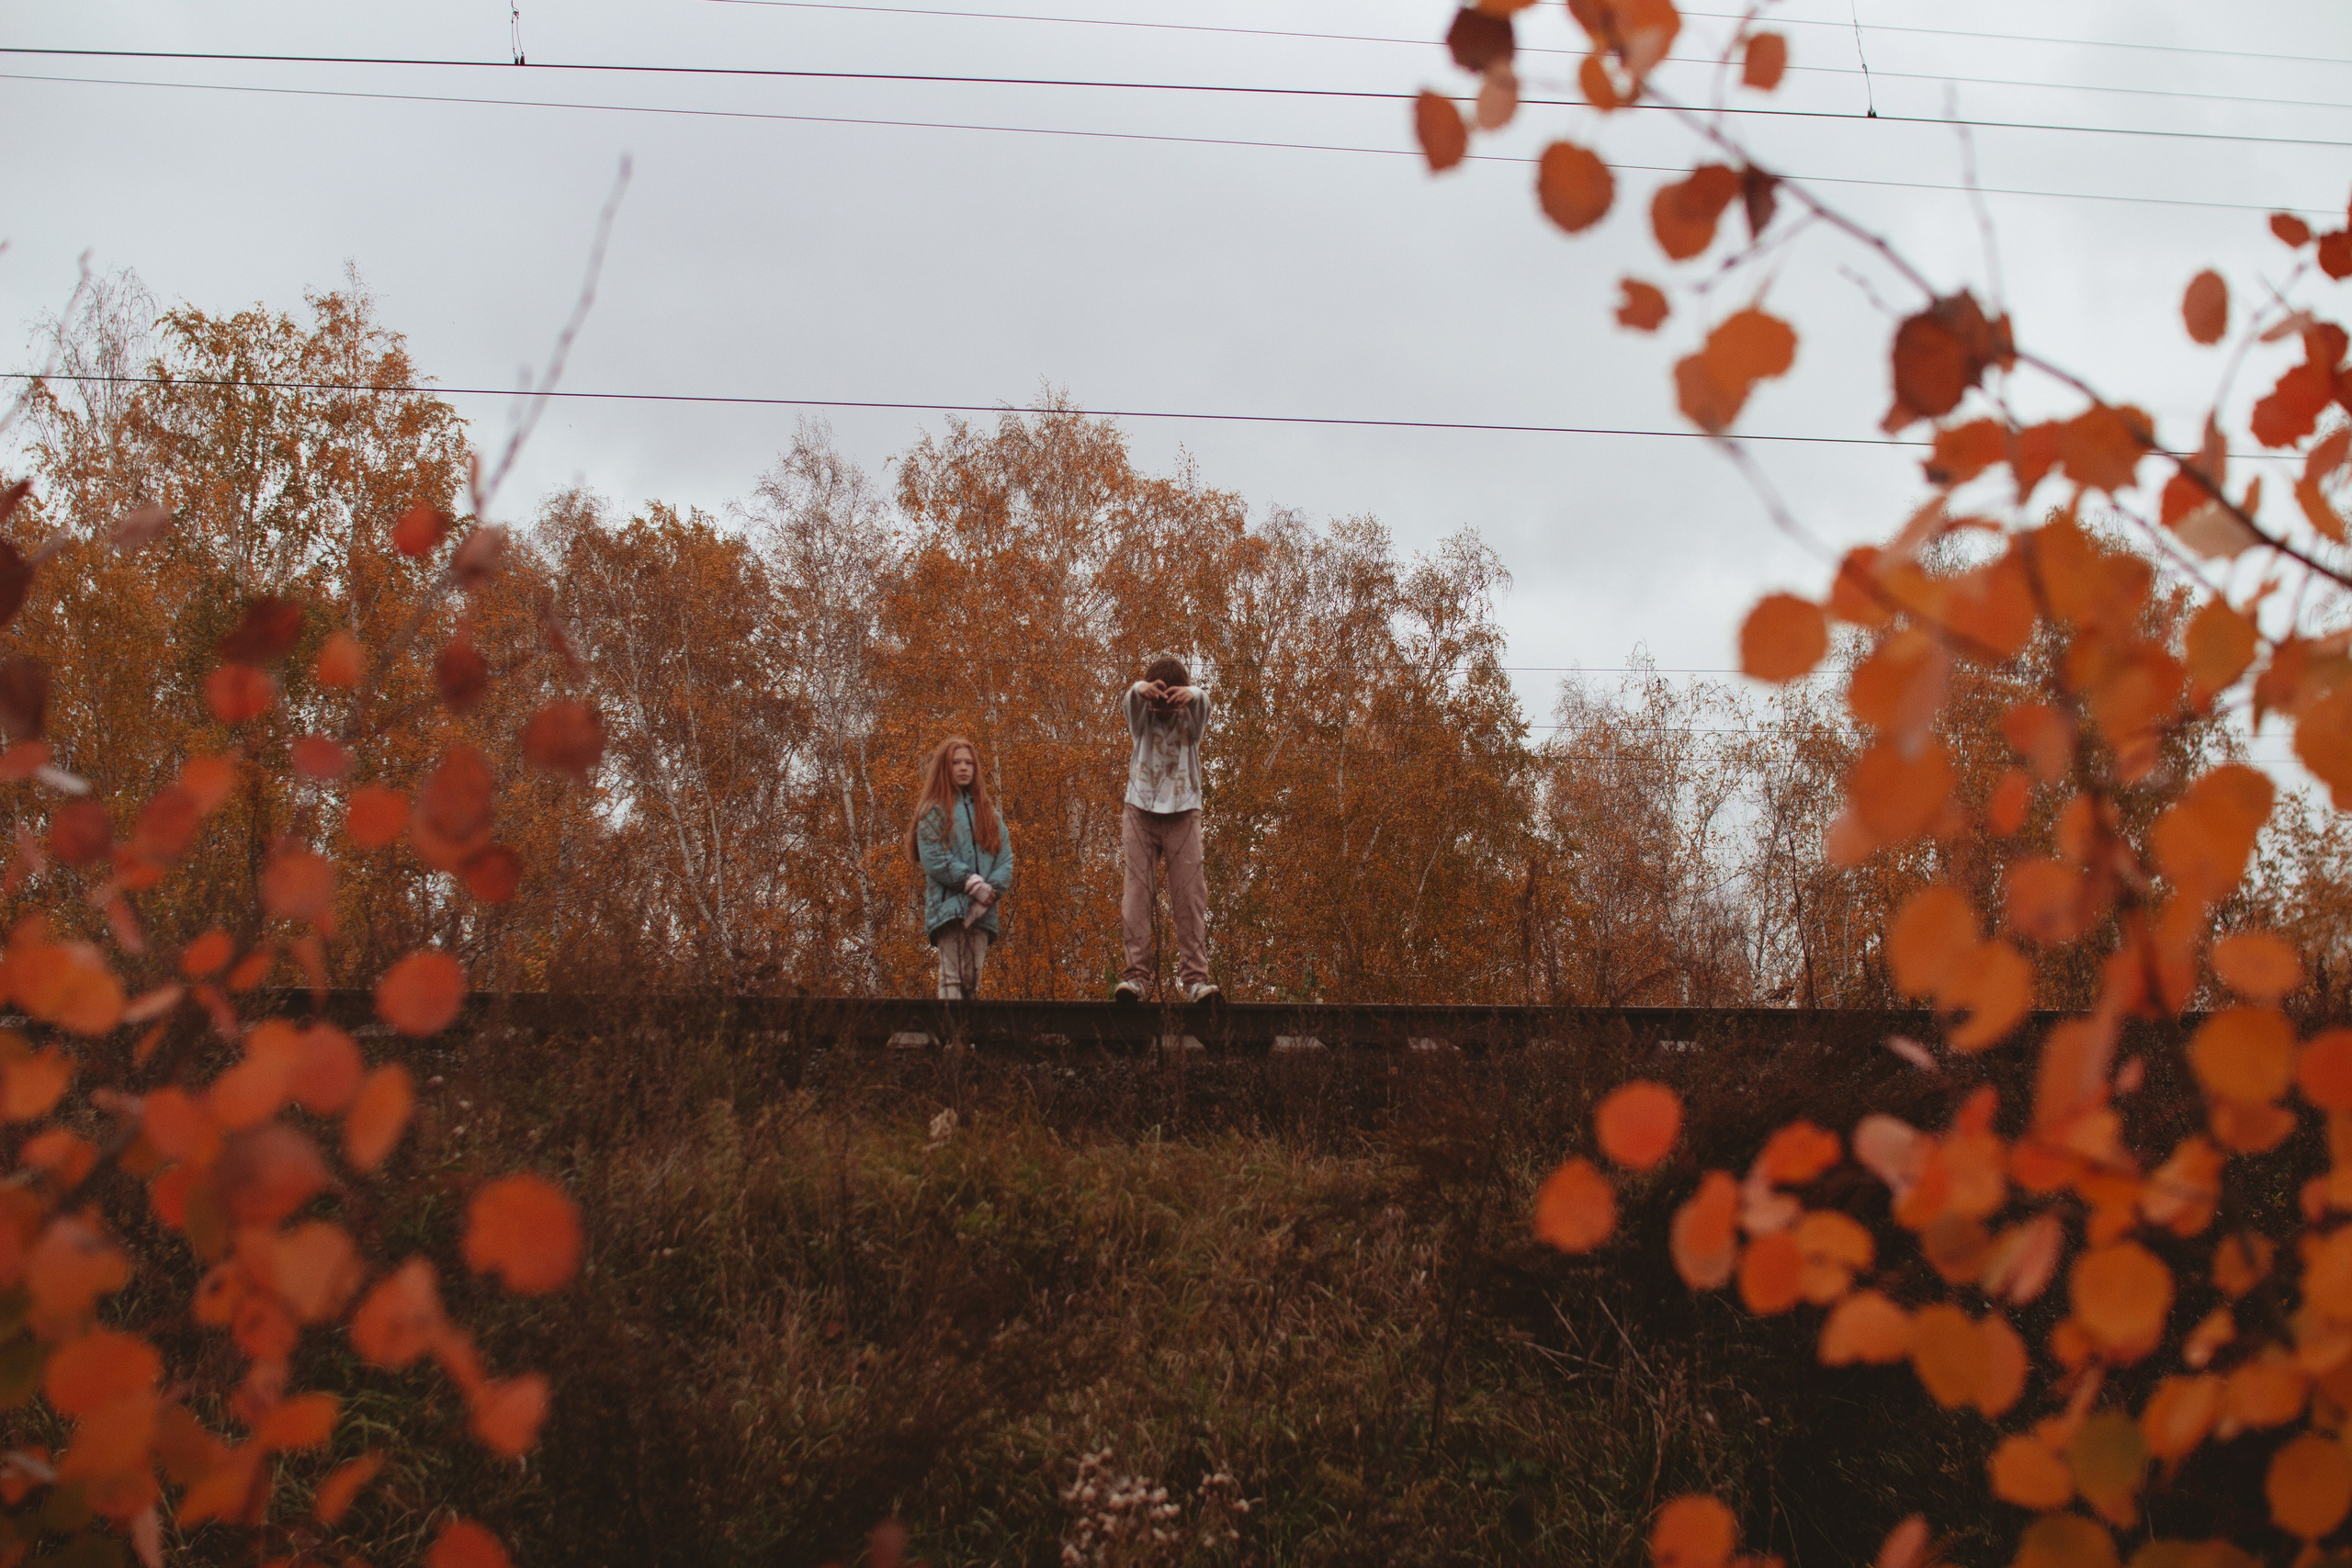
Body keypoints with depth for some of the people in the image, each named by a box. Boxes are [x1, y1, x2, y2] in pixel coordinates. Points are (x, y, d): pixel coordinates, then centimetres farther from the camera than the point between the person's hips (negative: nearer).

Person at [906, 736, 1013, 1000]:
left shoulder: (988, 812, 20)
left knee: (972, 981, 1)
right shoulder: (933, 811, 7)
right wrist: (973, 884, -14)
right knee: (952, 979, -14)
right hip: (949, 906, -4)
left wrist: (991, 890, -8)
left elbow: (1005, 858, 10)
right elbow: (934, 859, -6)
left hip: (982, 912, 4)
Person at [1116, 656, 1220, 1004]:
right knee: (1136, 893, -6)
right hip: (1141, 811, 0)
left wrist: (1192, 694, -50)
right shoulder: (1142, 715, 1)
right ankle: (1135, 975, -9)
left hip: (1183, 814, 0)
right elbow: (1129, 699, -23)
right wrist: (1141, 689, -49)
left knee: (1190, 897, -7)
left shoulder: (1190, 717, 0)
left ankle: (1195, 978, -9)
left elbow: (1203, 703, -23)